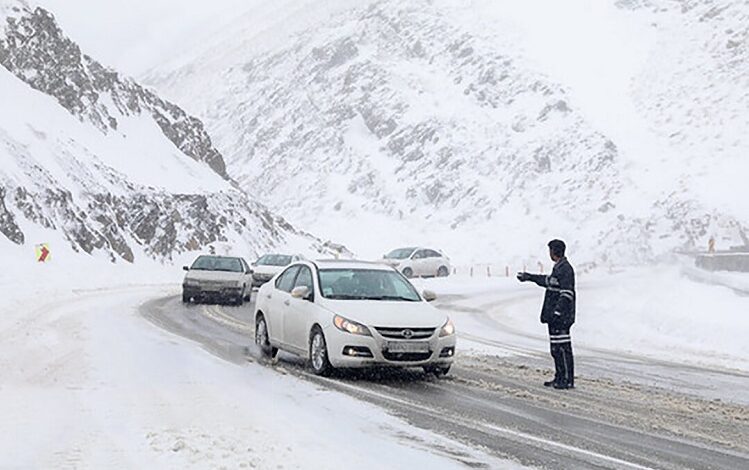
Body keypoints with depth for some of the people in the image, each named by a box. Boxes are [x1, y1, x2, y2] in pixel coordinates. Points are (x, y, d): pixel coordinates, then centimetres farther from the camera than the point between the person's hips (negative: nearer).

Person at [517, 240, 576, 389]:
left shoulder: (566, 269, -15)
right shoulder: (558, 268, 16)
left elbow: (566, 294, -21)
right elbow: (548, 281, 34)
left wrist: (557, 312, -25)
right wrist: (529, 277, 43)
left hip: (561, 316, -10)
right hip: (555, 316, 10)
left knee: (563, 348, -7)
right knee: (556, 349, 13)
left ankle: (568, 380, -4)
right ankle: (559, 378, 20)